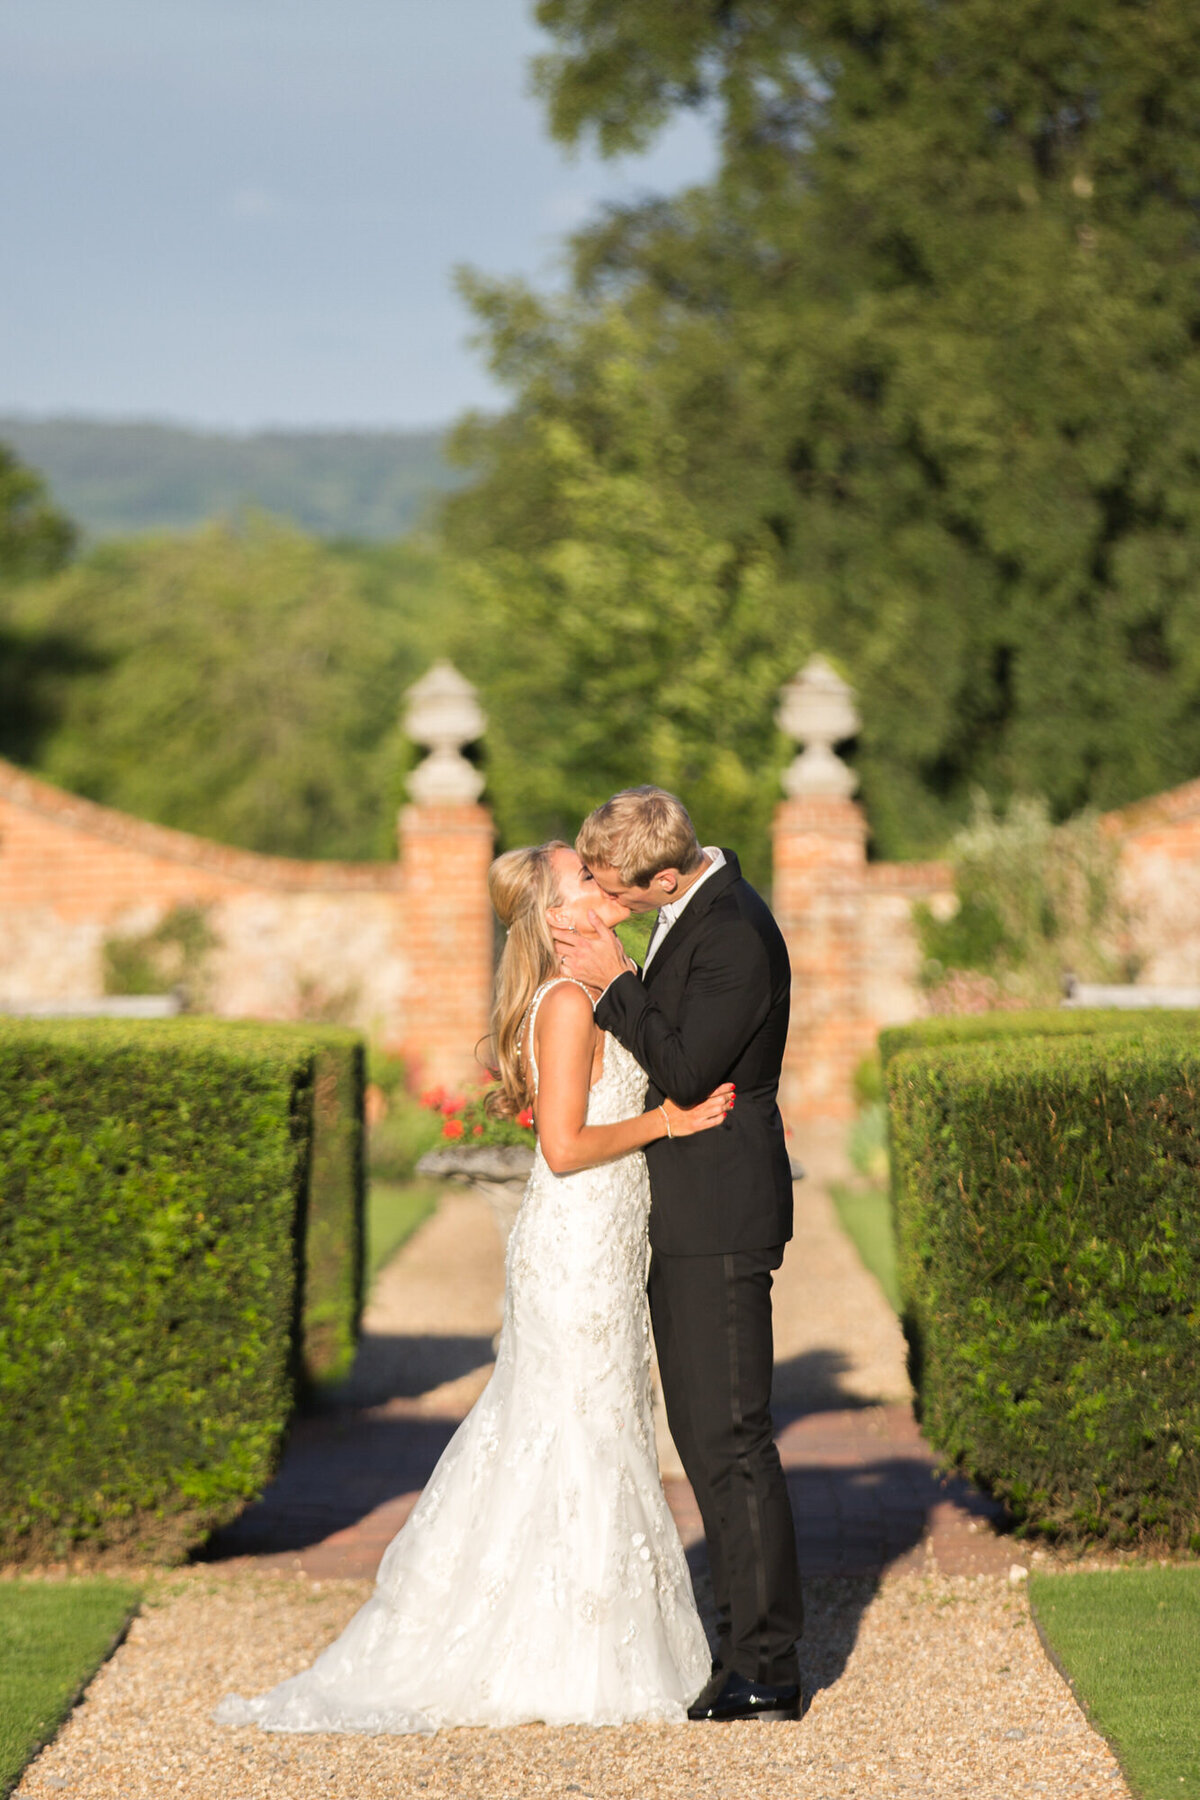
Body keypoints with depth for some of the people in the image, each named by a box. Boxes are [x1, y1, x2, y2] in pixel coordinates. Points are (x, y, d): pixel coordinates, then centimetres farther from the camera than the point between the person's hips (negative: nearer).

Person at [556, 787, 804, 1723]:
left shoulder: (735, 937, -21)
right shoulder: (693, 904, 11)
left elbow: (687, 1071, -23)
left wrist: (613, 981, -18)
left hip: (719, 1219, -11)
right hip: (682, 1215, 11)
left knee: (731, 1435, -9)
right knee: (700, 1432, 14)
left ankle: (767, 1668, -5)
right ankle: (751, 1632, 21)